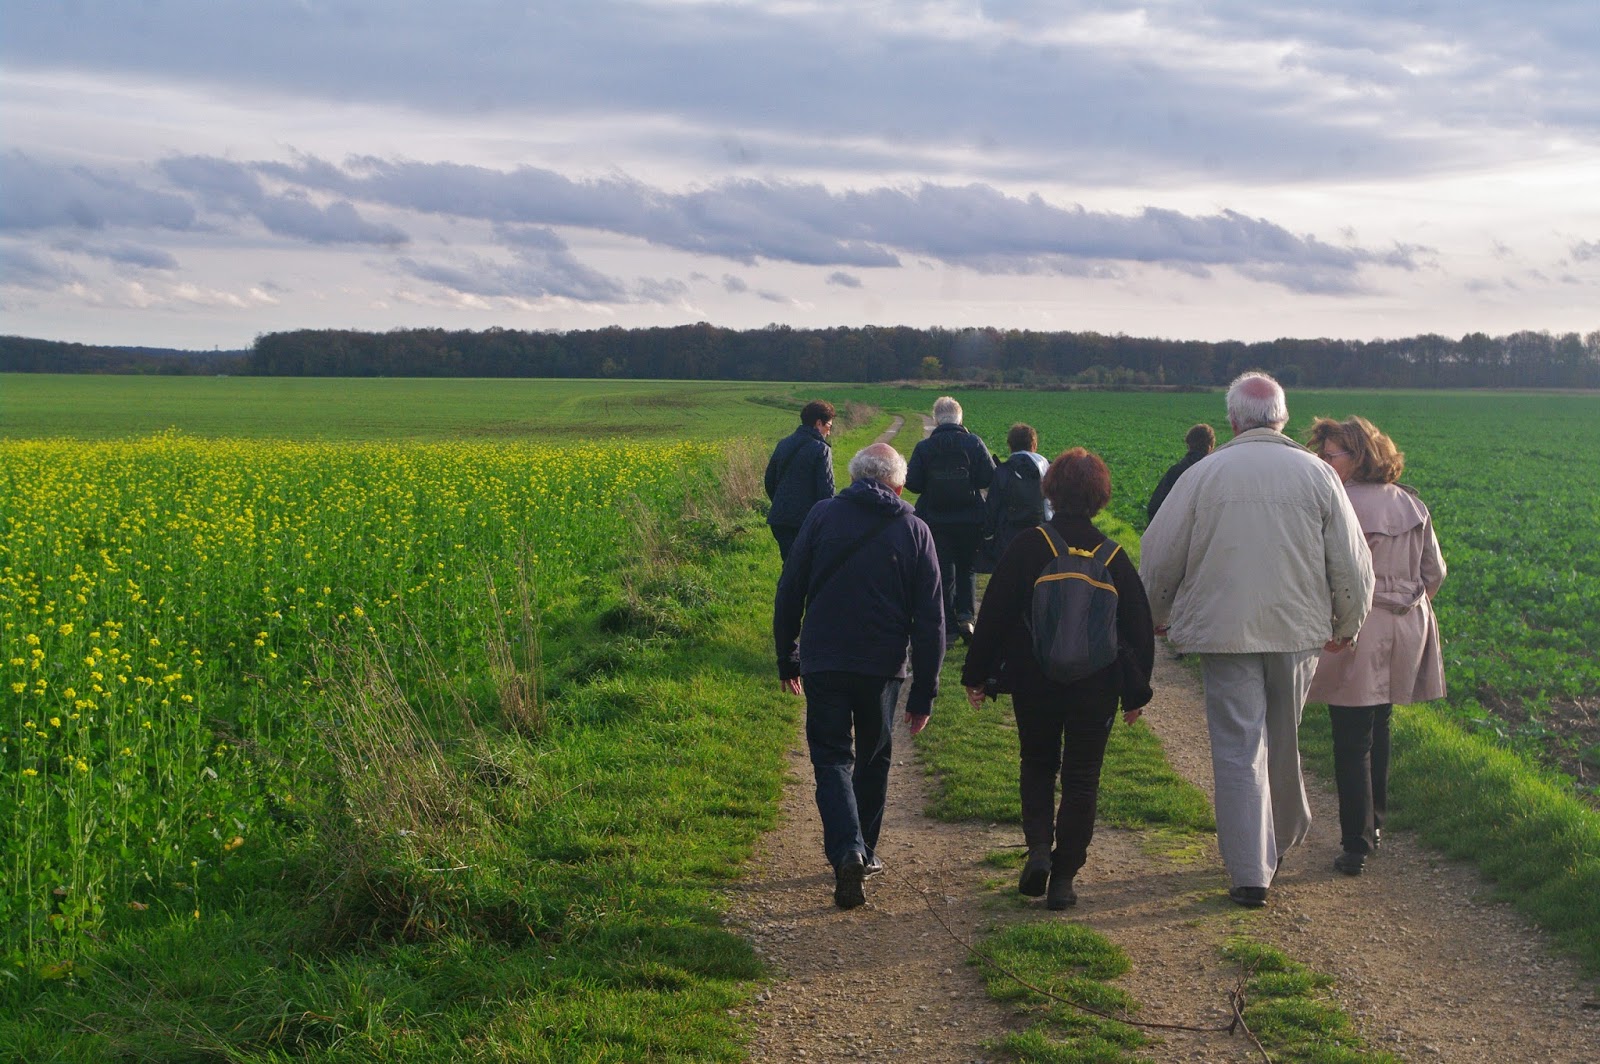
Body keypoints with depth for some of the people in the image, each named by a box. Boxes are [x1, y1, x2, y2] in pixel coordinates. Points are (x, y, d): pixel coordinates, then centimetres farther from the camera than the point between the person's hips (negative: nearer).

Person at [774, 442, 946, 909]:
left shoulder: (822, 515, 0)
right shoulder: (914, 530, 2)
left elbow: (789, 592, 1)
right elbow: (930, 619, 1)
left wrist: (787, 657, 12)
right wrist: (924, 692, 6)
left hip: (823, 664, -1)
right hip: (883, 668, 1)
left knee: (832, 759, 2)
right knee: (873, 760, 19)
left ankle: (846, 851, -19)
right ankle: (865, 853, 29)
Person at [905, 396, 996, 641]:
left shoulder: (923, 448, -6)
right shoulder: (974, 443, -7)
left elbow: (913, 483, -7)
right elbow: (989, 478, -10)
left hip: (936, 521, 0)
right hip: (971, 520, 0)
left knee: (942, 573, 8)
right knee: (967, 567, 17)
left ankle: (949, 626, 8)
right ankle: (965, 613, -1)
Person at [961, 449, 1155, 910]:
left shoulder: (1026, 547, -8)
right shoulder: (1114, 556, -2)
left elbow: (994, 614, -6)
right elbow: (1139, 627, 3)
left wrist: (977, 673, 3)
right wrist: (1136, 693, 11)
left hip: (1033, 681, 0)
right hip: (1096, 685, 1)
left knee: (1037, 764, 18)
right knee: (1081, 777, 8)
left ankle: (1039, 846, -3)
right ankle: (1063, 878, 6)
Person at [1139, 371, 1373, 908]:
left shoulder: (1204, 474, -4)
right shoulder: (1317, 473, 0)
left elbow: (1159, 555, 2)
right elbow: (1352, 562, 4)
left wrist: (1158, 615, 20)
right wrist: (1347, 625, 19)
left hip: (1225, 631, -2)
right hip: (1299, 631, 2)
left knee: (1238, 748, 0)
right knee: (1283, 740, 19)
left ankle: (1251, 874, -3)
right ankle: (1282, 839, 38)